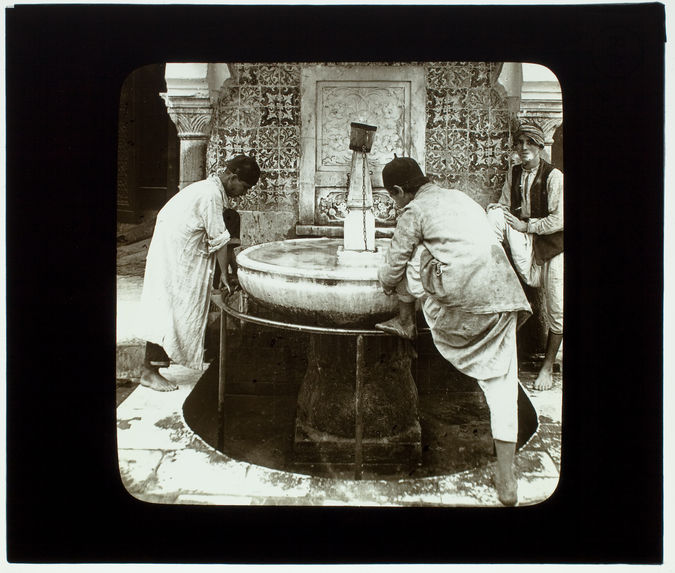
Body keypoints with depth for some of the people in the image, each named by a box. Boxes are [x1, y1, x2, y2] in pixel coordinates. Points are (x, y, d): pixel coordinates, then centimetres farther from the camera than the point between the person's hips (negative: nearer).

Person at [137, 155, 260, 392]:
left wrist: (232, 265, 16)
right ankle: (149, 371, -4)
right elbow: (218, 238, -18)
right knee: (166, 310, -8)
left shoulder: (216, 191, 11)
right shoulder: (211, 194, -20)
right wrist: (225, 273, -12)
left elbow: (221, 237, 16)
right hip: (172, 255, -10)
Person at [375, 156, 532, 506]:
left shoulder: (414, 211, 6)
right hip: (504, 293, 7)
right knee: (500, 380, 6)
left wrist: (387, 283, 32)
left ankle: (405, 323, 36)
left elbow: (393, 267, 9)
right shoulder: (459, 197, 27)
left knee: (411, 259, 19)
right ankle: (506, 480, 4)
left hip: (460, 295, -6)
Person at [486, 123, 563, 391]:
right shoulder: (514, 174, 4)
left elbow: (559, 220, -17)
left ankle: (548, 366, 10)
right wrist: (496, 210, -15)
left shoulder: (554, 176, -13)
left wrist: (526, 225, -18)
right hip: (524, 241, 4)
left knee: (556, 309, -5)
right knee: (496, 214, -21)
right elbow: (505, 206, 8)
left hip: (553, 245, -4)